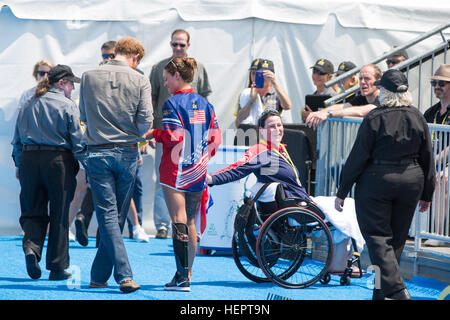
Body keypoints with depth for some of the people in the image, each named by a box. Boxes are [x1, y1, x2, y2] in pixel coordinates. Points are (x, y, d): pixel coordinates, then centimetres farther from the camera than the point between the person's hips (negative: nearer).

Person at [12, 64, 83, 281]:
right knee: (59, 214, 4)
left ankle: (31, 246, -18)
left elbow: (17, 139, 15)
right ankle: (57, 267, 7)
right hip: (58, 160, -4)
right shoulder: (68, 106, -3)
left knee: (33, 210, 11)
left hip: (29, 159, 4)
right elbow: (77, 141, -6)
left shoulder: (27, 105, 13)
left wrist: (18, 165, 21)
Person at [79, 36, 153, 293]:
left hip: (98, 153, 0)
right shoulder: (140, 81, -4)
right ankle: (99, 276, 17)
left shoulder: (89, 77, 1)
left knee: (107, 215, -1)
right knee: (118, 216, 11)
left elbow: (84, 115, 10)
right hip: (127, 154, 0)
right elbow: (146, 120, -10)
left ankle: (125, 274, -14)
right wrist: (133, 136, 11)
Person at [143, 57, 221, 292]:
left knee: (179, 222, -8)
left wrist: (154, 134, -2)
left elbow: (174, 137, -18)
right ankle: (187, 274, 18)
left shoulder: (173, 103, -10)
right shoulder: (205, 104, 11)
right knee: (190, 222, 14)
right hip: (197, 174, 7)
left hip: (176, 173, -7)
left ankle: (182, 278, -12)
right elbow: (215, 139, 11)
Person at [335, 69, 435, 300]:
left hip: (376, 183, -5)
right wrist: (426, 194, 17)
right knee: (396, 239, 13)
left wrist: (342, 192, -3)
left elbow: (357, 157, -10)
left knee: (377, 237, -1)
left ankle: (395, 288, -18)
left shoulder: (375, 118, -11)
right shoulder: (417, 118, 3)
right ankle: (382, 294, 20)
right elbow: (427, 158, 8)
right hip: (411, 182, 5)